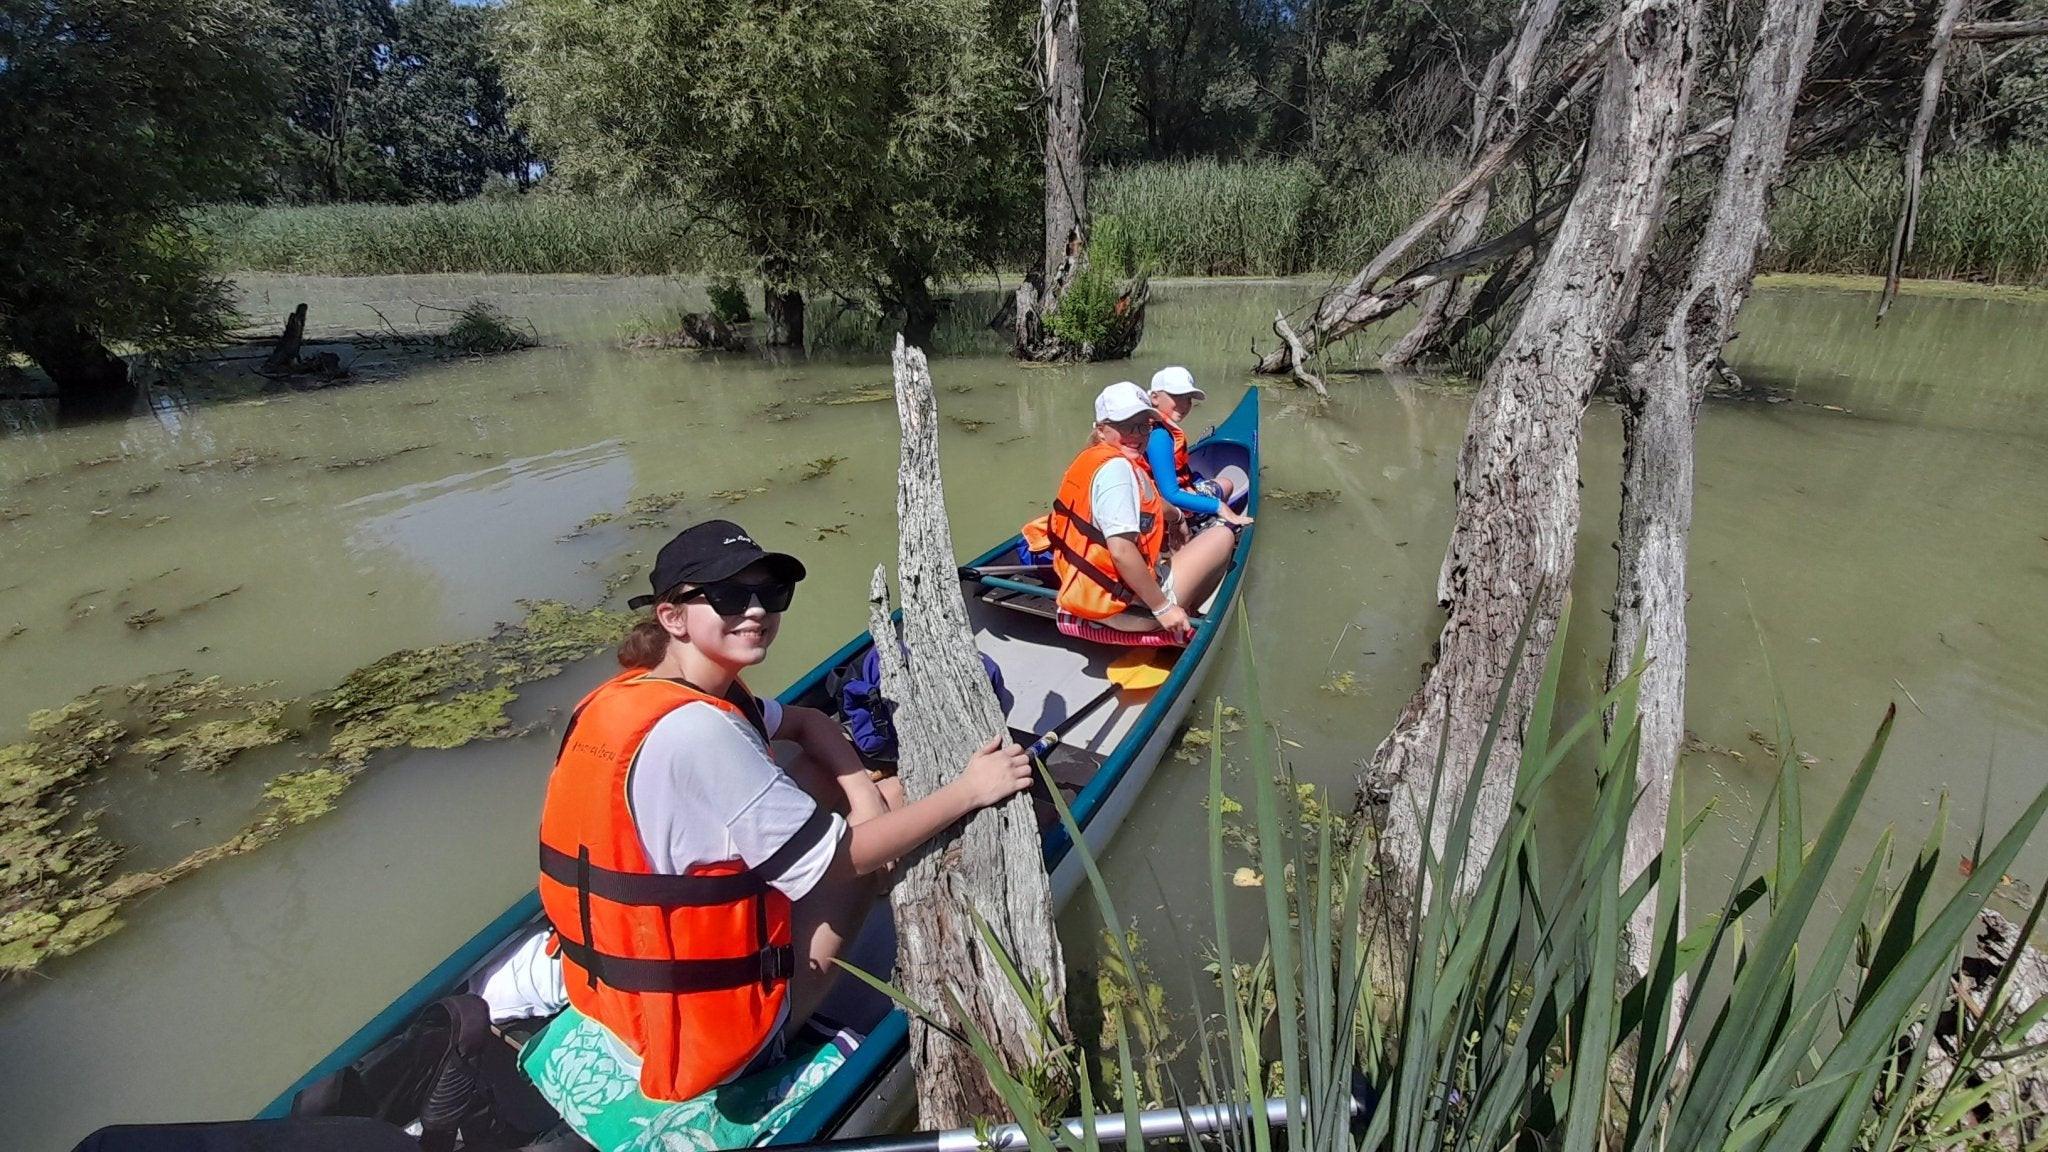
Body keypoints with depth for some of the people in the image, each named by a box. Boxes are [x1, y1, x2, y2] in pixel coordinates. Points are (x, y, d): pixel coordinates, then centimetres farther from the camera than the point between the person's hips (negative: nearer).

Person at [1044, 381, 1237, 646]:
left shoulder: (1093, 459, 10)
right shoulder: (1116, 467, -21)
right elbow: (1122, 551, -30)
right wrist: (1162, 607, -22)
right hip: (1123, 609, -11)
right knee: (1223, 536, 4)